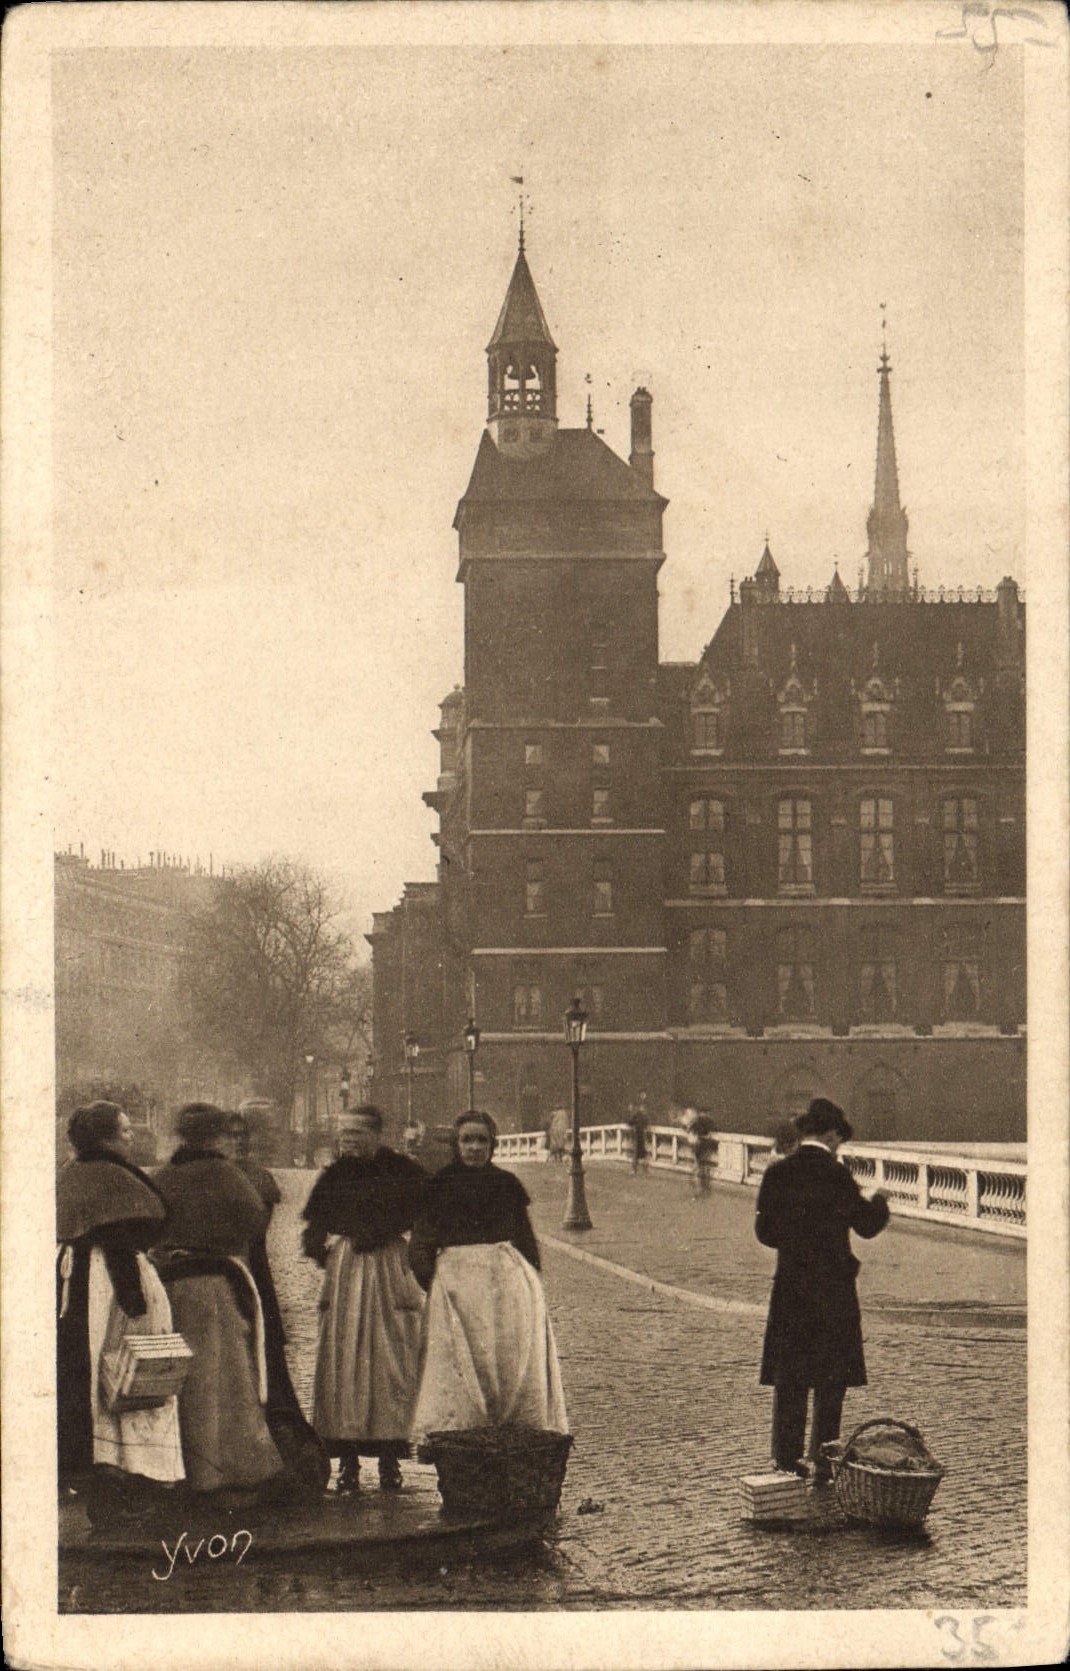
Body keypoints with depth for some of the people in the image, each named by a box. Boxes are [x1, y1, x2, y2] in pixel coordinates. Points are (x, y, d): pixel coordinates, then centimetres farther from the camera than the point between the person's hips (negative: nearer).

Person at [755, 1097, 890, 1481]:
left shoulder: (777, 1174, -1)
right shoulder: (836, 1175, -12)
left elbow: (764, 1231, 3)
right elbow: (867, 1225, -4)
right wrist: (879, 1202, 16)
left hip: (789, 1287, 4)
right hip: (833, 1289, -4)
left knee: (789, 1378, 10)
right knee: (830, 1378, 5)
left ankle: (786, 1457, 11)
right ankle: (822, 1459, 5)